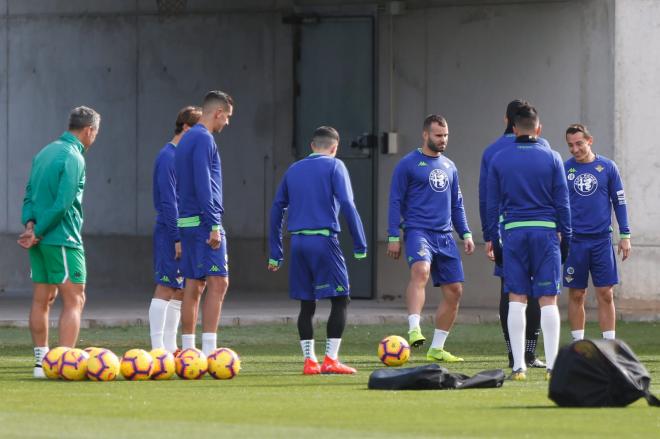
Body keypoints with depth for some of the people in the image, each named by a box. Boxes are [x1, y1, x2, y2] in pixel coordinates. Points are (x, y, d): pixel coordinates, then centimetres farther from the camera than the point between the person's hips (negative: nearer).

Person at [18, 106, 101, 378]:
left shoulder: (45, 153, 14)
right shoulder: (73, 158, -13)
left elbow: (30, 195, 12)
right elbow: (63, 204, -19)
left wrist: (30, 223, -2)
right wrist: (38, 232, -12)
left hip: (41, 240, 9)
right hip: (63, 239, -9)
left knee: (42, 299, 12)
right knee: (74, 300, -6)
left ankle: (41, 362, 15)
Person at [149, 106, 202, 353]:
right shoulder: (168, 157, -12)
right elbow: (168, 201, -17)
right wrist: (177, 238, -20)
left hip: (185, 234, 9)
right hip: (171, 232, -9)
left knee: (179, 291, 10)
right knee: (166, 288, -9)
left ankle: (170, 347, 13)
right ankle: (157, 348, -9)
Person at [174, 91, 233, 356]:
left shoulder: (187, 140, 19)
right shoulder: (204, 139, -11)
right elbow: (203, 185, -19)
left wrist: (180, 236, 23)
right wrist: (213, 226, -19)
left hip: (187, 223, 10)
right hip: (203, 221, -10)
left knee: (193, 285, 10)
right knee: (218, 282, -12)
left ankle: (187, 350, 10)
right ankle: (208, 351, -18)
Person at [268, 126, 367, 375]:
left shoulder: (294, 170, 17)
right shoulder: (334, 167, 2)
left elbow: (277, 209, 16)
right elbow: (347, 205, -9)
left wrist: (275, 254, 19)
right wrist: (360, 245, -7)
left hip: (298, 242, 5)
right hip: (323, 240, -5)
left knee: (306, 304, 11)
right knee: (340, 300, 1)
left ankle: (309, 361, 7)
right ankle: (331, 360, -6)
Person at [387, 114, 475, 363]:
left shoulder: (449, 167, 18)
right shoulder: (408, 164, 0)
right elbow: (395, 201, 0)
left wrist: (466, 234, 15)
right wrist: (393, 237, -7)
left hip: (445, 236, 7)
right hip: (418, 231, -6)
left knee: (454, 291, 2)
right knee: (421, 270, -34)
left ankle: (436, 349, 13)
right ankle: (414, 330, -44)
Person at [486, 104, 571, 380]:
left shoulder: (499, 160, 5)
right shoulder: (551, 158, 2)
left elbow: (491, 204, 7)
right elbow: (562, 202, 3)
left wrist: (493, 239, 12)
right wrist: (566, 239, 10)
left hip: (513, 233, 1)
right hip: (546, 232, -1)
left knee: (516, 300, 4)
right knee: (548, 300, -1)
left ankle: (518, 367, -1)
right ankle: (552, 365, -6)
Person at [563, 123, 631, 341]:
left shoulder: (607, 167, 3)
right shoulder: (564, 169, 3)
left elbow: (619, 201, 7)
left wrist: (625, 236, 4)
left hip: (602, 240, 0)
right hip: (575, 240, 0)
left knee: (606, 294, -2)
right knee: (576, 296, 3)